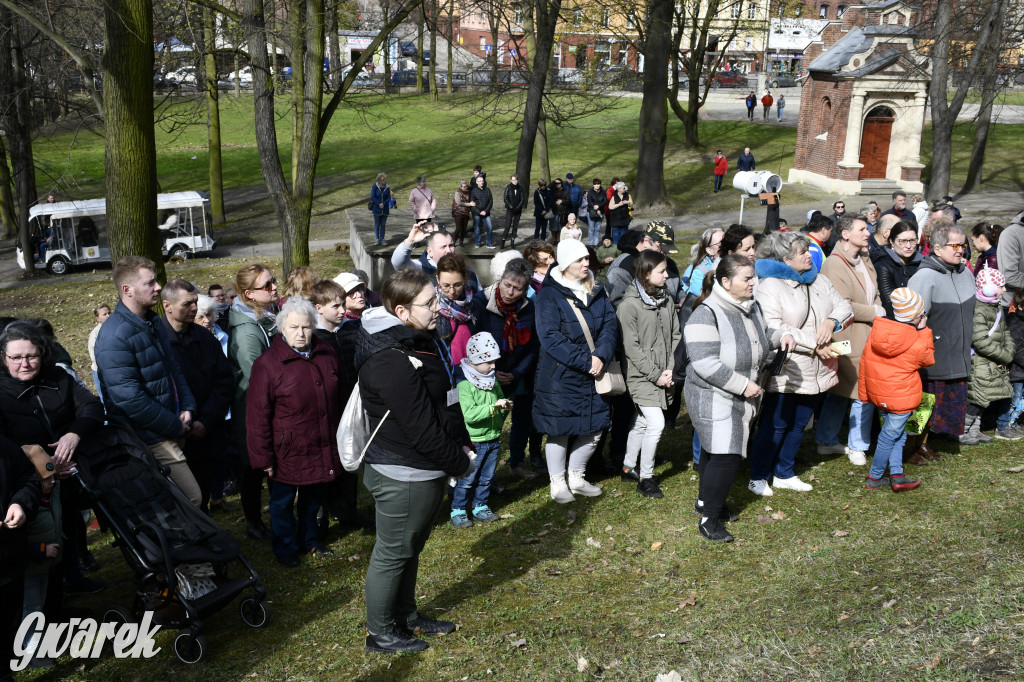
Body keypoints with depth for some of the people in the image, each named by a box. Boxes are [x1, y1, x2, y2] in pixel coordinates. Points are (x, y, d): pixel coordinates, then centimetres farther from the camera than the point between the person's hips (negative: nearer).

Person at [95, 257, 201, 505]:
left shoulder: (152, 322, 11)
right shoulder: (115, 335, -19)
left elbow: (173, 369, 20)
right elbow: (130, 398, -23)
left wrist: (187, 408, 4)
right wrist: (176, 427, -15)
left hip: (173, 431, 9)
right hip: (151, 438, -9)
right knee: (191, 499, -10)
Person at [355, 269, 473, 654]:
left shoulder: (422, 341, 6)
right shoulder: (391, 361, -27)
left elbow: (447, 401, 13)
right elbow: (420, 429, -26)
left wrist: (463, 446, 4)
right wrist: (460, 464, -14)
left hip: (428, 470, 10)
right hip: (402, 474, -10)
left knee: (411, 547, 24)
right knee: (392, 554, 8)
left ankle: (406, 616, 42)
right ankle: (380, 633, 25)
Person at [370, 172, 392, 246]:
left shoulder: (387, 187, 2)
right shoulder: (375, 186, -5)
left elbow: (389, 198, 1)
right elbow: (372, 197, -6)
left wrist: (384, 204, -15)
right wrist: (379, 204, -15)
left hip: (385, 209, 2)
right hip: (377, 209, -2)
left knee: (383, 224, 5)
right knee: (377, 224, 0)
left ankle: (382, 239, 12)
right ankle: (377, 239, 5)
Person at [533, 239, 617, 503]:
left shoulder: (597, 291, 8)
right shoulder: (549, 295, -12)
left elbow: (610, 325, 1)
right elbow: (551, 338, -19)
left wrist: (601, 356, -17)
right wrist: (585, 362, -22)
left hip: (592, 375, 6)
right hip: (559, 377, -6)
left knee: (593, 429, 11)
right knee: (560, 430, 5)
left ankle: (576, 478, 32)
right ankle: (557, 484, 24)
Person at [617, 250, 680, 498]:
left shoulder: (666, 300, 7)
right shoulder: (629, 305, -14)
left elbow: (676, 336, 10)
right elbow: (631, 347, -15)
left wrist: (671, 369, -3)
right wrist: (655, 374, -14)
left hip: (664, 375, 7)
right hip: (641, 376, -6)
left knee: (642, 423, 16)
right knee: (656, 423, -12)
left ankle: (628, 466, 34)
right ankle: (645, 478, 4)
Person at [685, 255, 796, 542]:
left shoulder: (751, 308, 7)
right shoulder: (707, 314, -22)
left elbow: (761, 333, 28)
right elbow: (705, 363, -27)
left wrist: (779, 336, 5)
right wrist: (743, 384, -23)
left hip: (740, 399, 8)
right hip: (713, 397, -8)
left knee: (714, 451, 19)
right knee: (725, 455, -10)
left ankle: (706, 500, 35)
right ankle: (709, 518, 1)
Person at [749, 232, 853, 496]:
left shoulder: (819, 281, 10)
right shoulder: (770, 285, -12)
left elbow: (844, 306, 12)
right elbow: (773, 328, -22)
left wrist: (832, 320, -12)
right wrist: (813, 344, -19)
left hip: (814, 372, 7)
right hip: (785, 372, -7)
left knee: (799, 425, 16)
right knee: (775, 425, 2)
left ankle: (784, 473, 31)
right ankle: (758, 477, 17)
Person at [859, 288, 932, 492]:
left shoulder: (875, 332, -3)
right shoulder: (918, 343, -18)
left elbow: (864, 362, 4)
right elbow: (928, 360, 5)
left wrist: (864, 391, 15)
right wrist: (924, 331, 4)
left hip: (877, 394, 6)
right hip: (901, 398, -6)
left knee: (898, 434, 20)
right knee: (890, 436, 8)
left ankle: (896, 475, 19)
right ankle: (874, 477, 18)